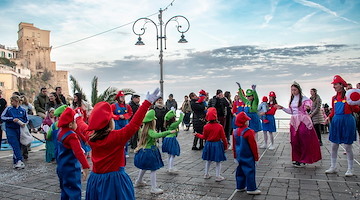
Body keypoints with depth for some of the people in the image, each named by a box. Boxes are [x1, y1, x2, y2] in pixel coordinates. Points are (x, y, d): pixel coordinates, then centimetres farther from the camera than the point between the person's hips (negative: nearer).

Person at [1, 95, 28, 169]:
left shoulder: (23, 110, 7)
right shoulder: (8, 108, 2)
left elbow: (26, 120, 15)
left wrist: (23, 123, -7)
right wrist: (12, 119, -11)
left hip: (19, 130, 2)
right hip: (10, 129, -2)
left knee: (19, 146, 5)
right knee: (15, 145, -13)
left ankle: (15, 162, 18)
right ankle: (19, 160, -19)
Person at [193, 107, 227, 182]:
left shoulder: (206, 127, -11)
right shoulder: (220, 126, -14)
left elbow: (204, 137, 0)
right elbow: (223, 138, -9)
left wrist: (197, 135, 17)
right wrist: (225, 146, 5)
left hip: (209, 144, 3)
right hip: (218, 145, -2)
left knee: (208, 160, 19)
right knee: (218, 162, 10)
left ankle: (206, 174, 31)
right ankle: (218, 176, 14)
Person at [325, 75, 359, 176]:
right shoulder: (334, 98, 10)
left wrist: (352, 104, -24)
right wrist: (329, 117, 3)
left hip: (347, 121, -6)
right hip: (336, 122, 6)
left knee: (347, 146, 1)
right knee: (334, 146, 8)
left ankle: (350, 169, 14)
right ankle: (333, 167, 20)